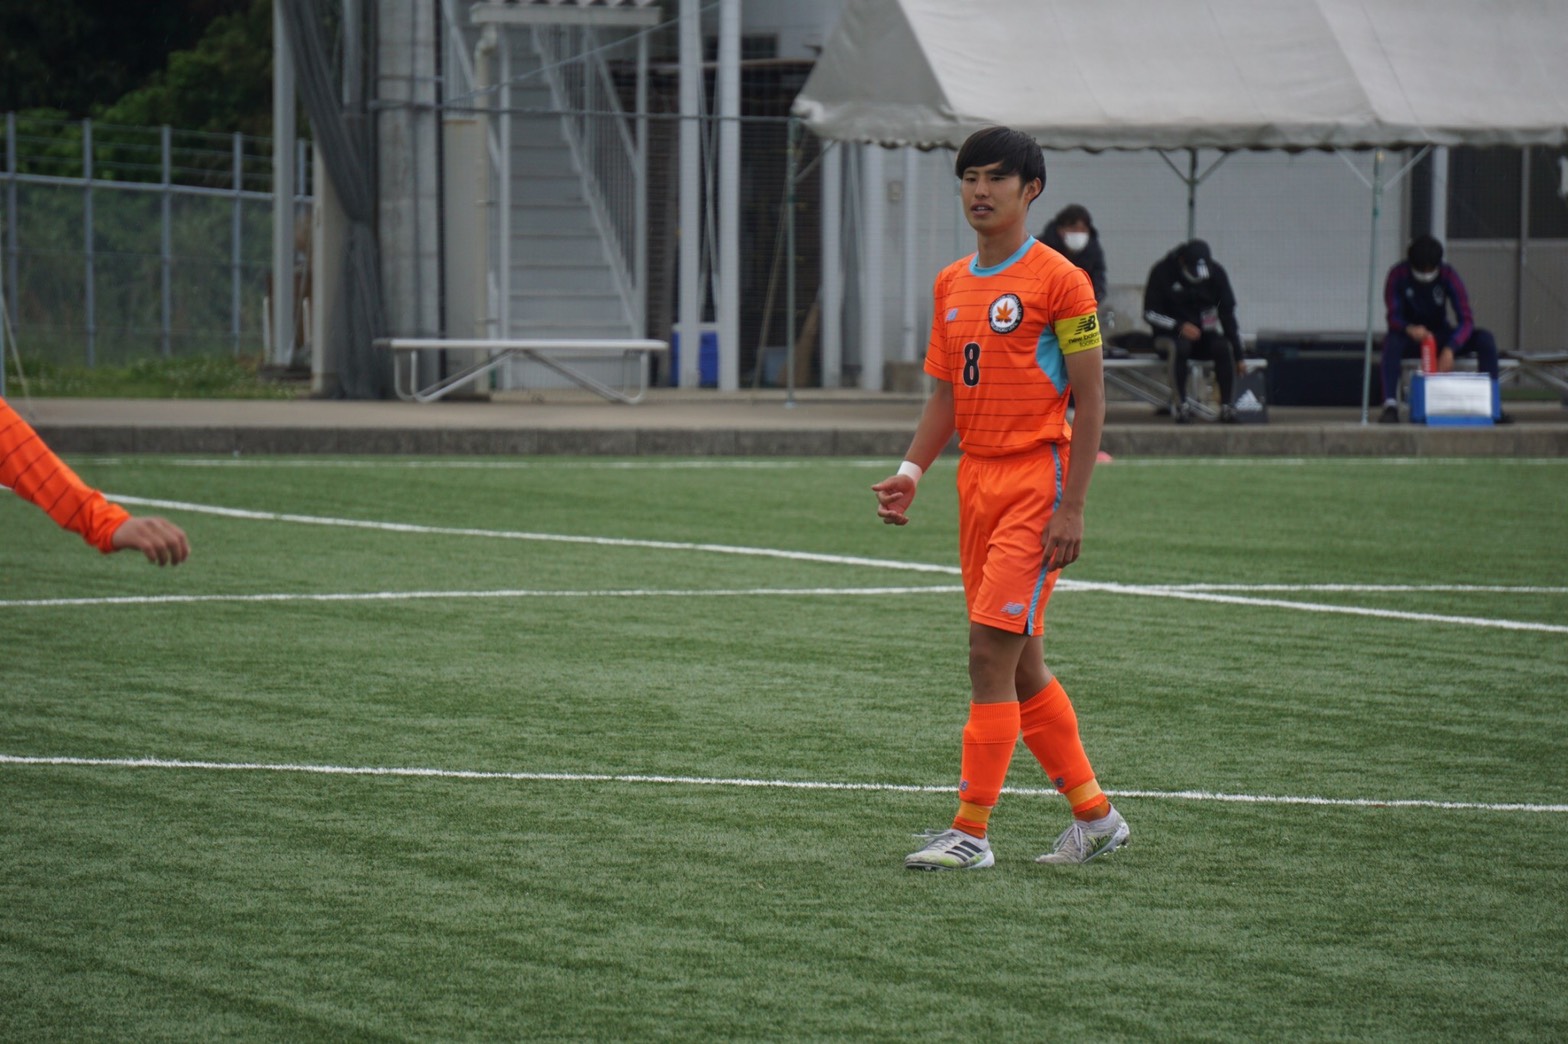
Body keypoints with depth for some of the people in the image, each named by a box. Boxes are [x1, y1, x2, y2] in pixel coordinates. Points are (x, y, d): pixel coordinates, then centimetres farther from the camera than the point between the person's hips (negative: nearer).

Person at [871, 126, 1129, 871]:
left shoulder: (1058, 280, -8)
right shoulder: (952, 285, 13)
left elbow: (1090, 398, -10)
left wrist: (1073, 507, -15)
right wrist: (913, 469, 2)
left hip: (1037, 480, -8)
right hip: (977, 480, 8)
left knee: (992, 653, -13)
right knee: (1021, 667, 10)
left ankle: (971, 833, -10)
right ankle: (1094, 817, 21)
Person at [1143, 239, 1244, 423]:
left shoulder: (1216, 272, -3)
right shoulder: (1162, 272, -10)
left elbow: (1227, 315, -3)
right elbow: (1150, 313, -9)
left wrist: (1237, 355, -9)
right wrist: (1180, 327, -25)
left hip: (1203, 334, 2)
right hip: (1170, 335, -2)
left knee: (1224, 347, -29)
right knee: (1179, 347, -37)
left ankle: (1228, 406, -29)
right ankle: (1181, 404, -34)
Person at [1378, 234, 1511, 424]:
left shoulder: (1448, 275, -13)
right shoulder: (1398, 275, -15)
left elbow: (1466, 319, -19)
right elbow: (1394, 317, -18)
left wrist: (1449, 350, -37)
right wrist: (1410, 329, -44)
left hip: (1440, 335, 2)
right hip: (1410, 337, -2)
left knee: (1485, 339, -22)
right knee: (1392, 342, -39)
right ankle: (1390, 406, -43)